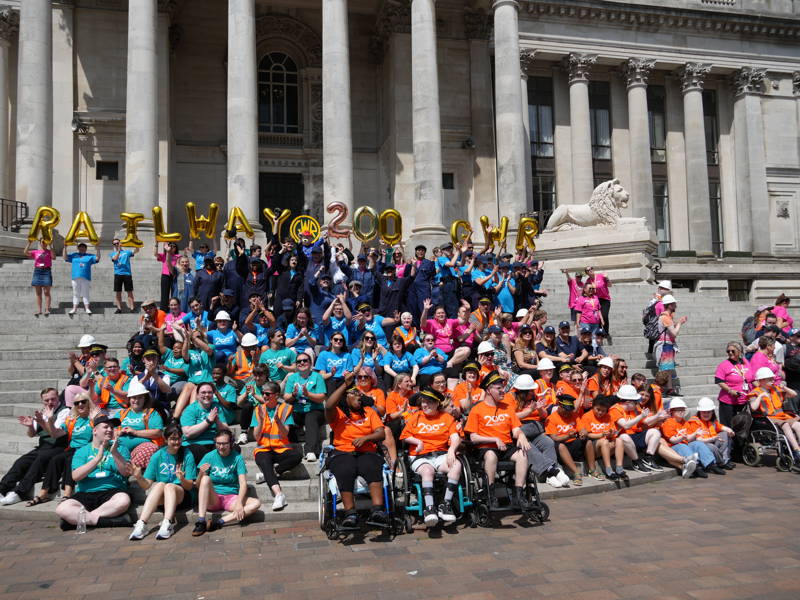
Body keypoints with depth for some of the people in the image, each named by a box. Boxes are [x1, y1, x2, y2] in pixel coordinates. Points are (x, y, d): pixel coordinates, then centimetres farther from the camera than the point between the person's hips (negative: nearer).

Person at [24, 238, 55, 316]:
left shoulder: (49, 251, 9)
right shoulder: (35, 252, 15)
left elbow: (54, 257, -10)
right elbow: (25, 252, 3)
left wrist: (50, 246, -13)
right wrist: (29, 243, -4)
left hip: (47, 271, -3)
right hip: (37, 271, 3)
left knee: (46, 292, -6)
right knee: (38, 293, 2)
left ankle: (47, 309, -6)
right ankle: (38, 310, 3)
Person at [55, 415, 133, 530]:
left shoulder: (120, 449, 17)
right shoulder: (82, 451, 16)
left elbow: (126, 472, 1)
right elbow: (75, 476, -1)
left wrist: (115, 453, -12)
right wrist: (98, 458, -10)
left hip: (111, 491, -1)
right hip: (85, 494, 1)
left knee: (124, 500, -35)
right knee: (61, 509, -27)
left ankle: (75, 518, -21)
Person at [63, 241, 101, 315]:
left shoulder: (90, 256, 12)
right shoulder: (74, 255, 16)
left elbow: (97, 258, 2)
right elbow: (65, 257, 10)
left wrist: (97, 250, -7)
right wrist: (65, 248, 2)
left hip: (86, 278, -1)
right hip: (75, 278, 1)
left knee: (86, 294, 0)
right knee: (76, 294, 5)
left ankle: (87, 308, 2)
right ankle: (74, 308, 8)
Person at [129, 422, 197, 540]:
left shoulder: (187, 455, 1)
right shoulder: (157, 456, 6)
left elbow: (189, 486, -3)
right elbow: (146, 485, 3)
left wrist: (182, 479, -24)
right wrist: (138, 477, -16)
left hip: (181, 496, -1)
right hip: (159, 499, 1)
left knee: (169, 486, -31)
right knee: (160, 484, -30)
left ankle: (167, 524, -48)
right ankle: (141, 524, -41)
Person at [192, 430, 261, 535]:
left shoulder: (237, 458, -1)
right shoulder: (209, 457, -1)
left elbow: (243, 484, -10)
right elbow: (198, 486, -2)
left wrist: (239, 503, -26)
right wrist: (201, 473, -24)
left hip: (231, 498, 0)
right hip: (212, 499, 0)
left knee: (256, 503, -26)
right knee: (206, 478, -28)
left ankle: (219, 522, -33)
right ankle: (201, 521, -33)